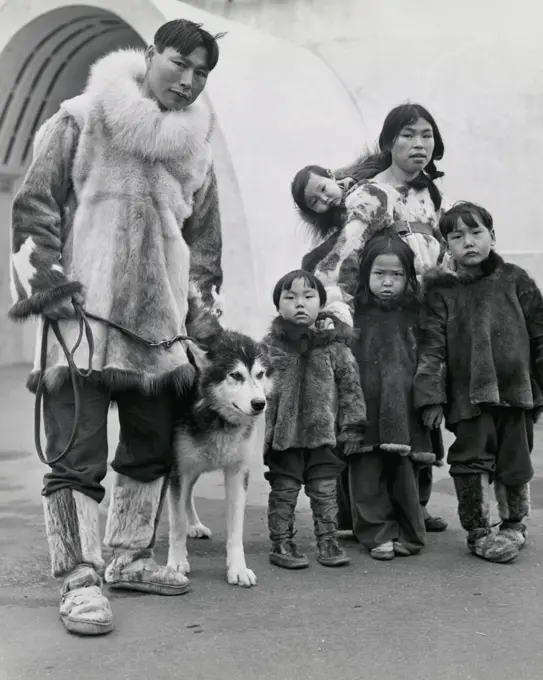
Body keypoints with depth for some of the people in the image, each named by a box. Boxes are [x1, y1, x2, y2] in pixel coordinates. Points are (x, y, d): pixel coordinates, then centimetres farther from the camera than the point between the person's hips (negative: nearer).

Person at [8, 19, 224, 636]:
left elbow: (203, 237, 21)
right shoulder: (83, 121, -2)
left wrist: (201, 302, 12)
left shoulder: (196, 149, 14)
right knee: (78, 457, -6)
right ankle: (80, 580, 2)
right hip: (81, 317, -6)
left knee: (151, 447, 14)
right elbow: (35, 204, -4)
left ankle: (129, 557, 29)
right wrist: (49, 280, -12)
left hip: (159, 325, 6)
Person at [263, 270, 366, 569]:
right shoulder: (270, 346, -1)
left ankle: (327, 540, 22)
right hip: (284, 433, -1)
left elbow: (350, 385, 5)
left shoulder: (334, 345, 2)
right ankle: (281, 543, 17)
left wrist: (353, 425, 1)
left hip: (323, 432, 2)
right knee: (283, 490, 6)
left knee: (325, 490, 10)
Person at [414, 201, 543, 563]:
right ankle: (478, 531, 18)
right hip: (467, 394, -1)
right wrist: (430, 395, -9)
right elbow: (432, 346, -2)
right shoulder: (441, 290, 2)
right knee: (472, 462, 0)